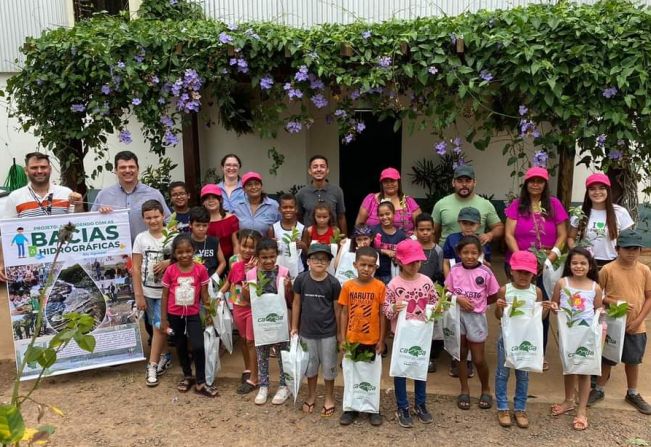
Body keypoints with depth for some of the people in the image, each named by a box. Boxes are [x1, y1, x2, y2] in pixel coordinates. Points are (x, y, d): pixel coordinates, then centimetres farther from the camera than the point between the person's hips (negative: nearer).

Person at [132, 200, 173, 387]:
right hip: (148, 291, 2)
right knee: (158, 327, 14)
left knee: (159, 327, -5)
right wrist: (138, 295, -4)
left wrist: (168, 263, -19)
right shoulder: (141, 239, -3)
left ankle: (152, 365, 4)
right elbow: (136, 268, -2)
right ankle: (163, 356, 32)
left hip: (166, 291, -2)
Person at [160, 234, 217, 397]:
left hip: (193, 314, -1)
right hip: (175, 315, 1)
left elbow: (204, 294, -2)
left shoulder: (201, 269, -10)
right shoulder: (170, 271, -9)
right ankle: (187, 376, 36)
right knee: (181, 346, 16)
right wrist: (163, 318, -1)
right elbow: (165, 295, -1)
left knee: (198, 347, -10)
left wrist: (209, 313, -1)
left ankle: (201, 382, 5)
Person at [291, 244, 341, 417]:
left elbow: (337, 309, -5)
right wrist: (294, 327, 4)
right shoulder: (301, 279, -9)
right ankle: (311, 395, 38)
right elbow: (296, 304, 2)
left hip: (328, 333, -1)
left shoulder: (333, 283, -13)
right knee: (310, 365, 18)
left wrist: (339, 333, 0)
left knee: (328, 366, 12)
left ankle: (329, 398, 32)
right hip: (307, 331, 2)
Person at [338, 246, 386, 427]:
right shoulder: (348, 286, -5)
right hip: (352, 340, 1)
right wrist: (342, 339, -2)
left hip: (372, 340, -1)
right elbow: (344, 313, 0)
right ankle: (351, 408, 29)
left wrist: (381, 340, -4)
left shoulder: (380, 286, -9)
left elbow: (382, 315, -4)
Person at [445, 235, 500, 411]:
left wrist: (477, 304, -5)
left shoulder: (485, 272, -11)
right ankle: (464, 391, 28)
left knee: (478, 359, 5)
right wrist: (459, 299, -15)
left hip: (476, 317, -2)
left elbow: (494, 297, -1)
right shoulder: (454, 270, -5)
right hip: (458, 316, 2)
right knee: (461, 355, 12)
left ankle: (486, 390, 30)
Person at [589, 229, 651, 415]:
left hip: (636, 327, 2)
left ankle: (633, 394, 34)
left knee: (633, 360, 16)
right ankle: (599, 389, 28)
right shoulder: (607, 270, -11)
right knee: (607, 359, 11)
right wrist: (613, 302, -20)